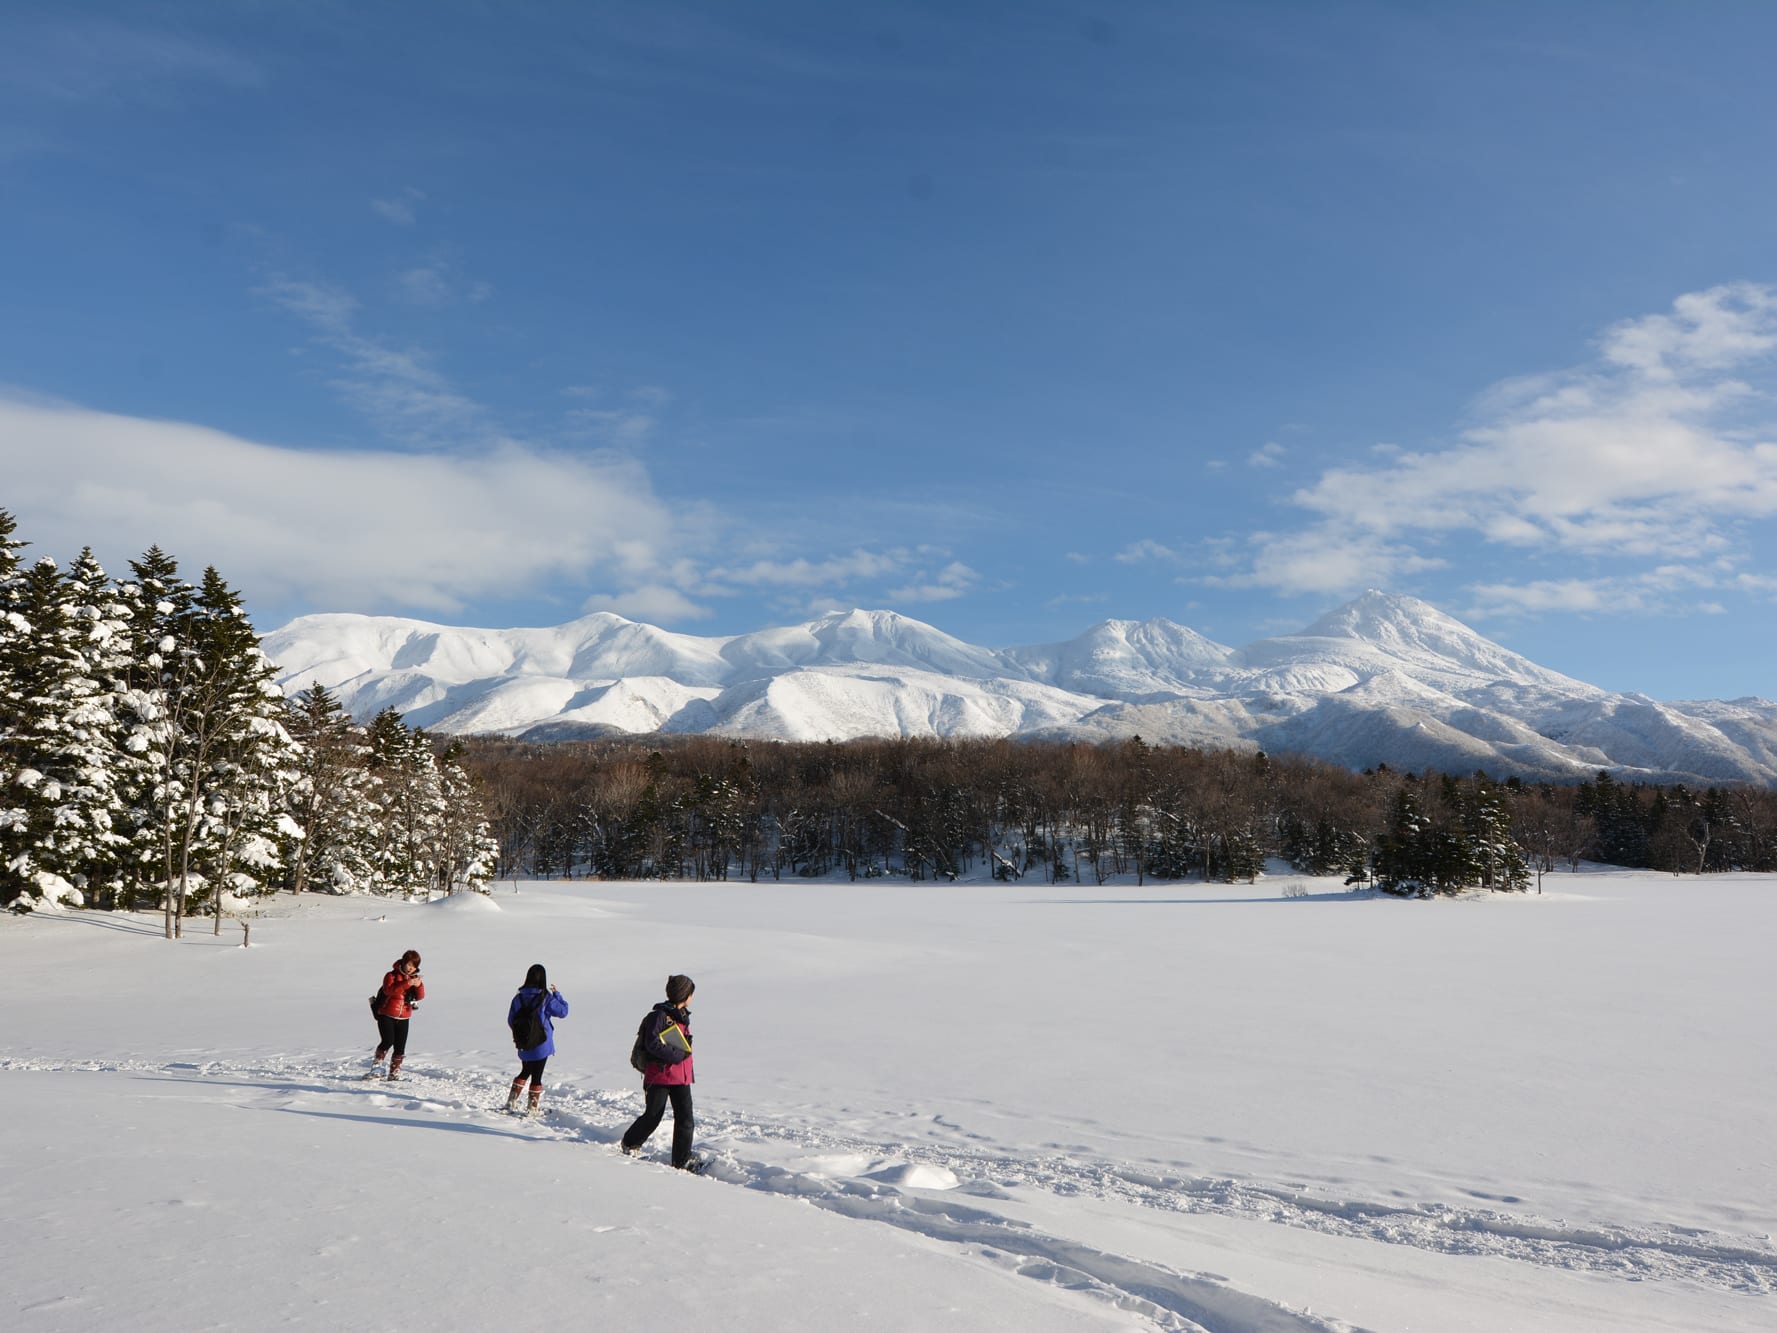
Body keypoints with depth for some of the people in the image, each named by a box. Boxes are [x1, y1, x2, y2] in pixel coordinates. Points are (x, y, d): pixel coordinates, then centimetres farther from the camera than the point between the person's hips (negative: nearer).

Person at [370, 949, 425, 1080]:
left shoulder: (414, 978, 8)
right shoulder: (391, 975, -6)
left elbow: (420, 997, -3)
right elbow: (389, 990, -26)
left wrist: (419, 985, -24)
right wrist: (407, 983, -34)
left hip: (403, 1018, 4)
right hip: (386, 1015, -4)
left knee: (400, 1047, 1)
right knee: (388, 1041, -18)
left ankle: (394, 1073, 12)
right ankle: (376, 1067, 0)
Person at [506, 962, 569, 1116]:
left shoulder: (518, 998, -6)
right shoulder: (546, 998, -15)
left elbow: (511, 1021, 3)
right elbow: (563, 1011, -6)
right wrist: (557, 994, 6)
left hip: (524, 1046, 4)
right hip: (542, 1045, -4)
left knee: (525, 1072, 25)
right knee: (536, 1076, 7)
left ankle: (511, 1102, 25)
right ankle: (531, 1109, 11)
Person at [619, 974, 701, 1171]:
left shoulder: (684, 1016, 15)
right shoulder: (659, 1015, -12)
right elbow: (653, 1044, -21)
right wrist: (678, 1055, -19)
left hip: (681, 1076, 7)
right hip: (659, 1074, -7)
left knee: (685, 1117, -2)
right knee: (652, 1116, 3)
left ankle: (683, 1159, 4)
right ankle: (630, 1143, 29)